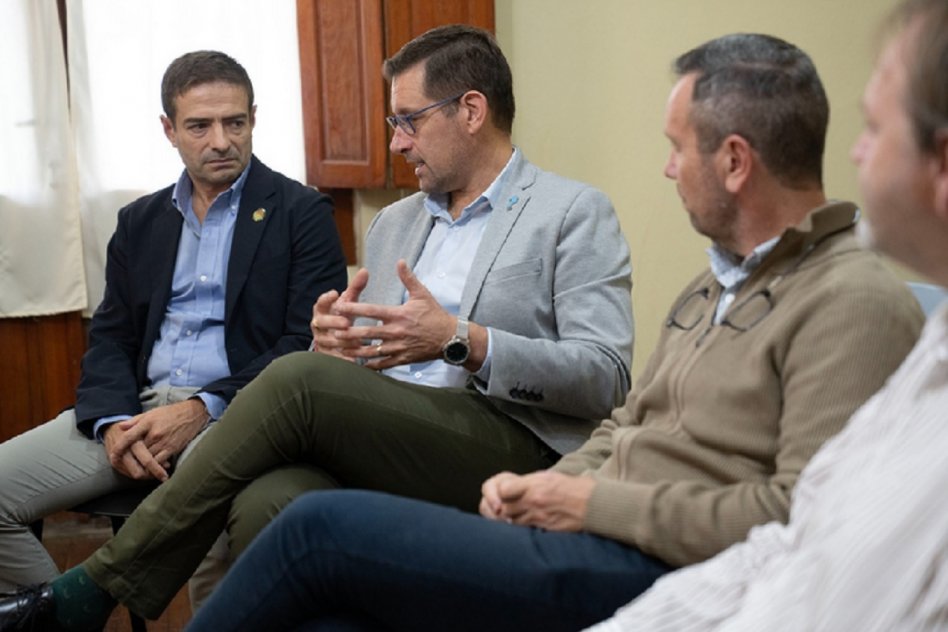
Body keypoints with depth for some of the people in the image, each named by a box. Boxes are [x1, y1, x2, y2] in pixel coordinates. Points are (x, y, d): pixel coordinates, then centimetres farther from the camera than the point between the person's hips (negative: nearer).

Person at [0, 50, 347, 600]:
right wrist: (113, 424, -7)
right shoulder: (140, 220, 19)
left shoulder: (301, 213, 3)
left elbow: (308, 343, -6)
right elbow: (110, 338, 15)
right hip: (137, 409, 6)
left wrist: (201, 411, -16)